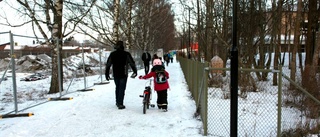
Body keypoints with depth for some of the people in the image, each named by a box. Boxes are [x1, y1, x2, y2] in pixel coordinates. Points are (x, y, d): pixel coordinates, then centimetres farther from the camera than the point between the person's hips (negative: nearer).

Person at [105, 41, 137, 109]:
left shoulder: (112, 54, 3)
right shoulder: (126, 54, -8)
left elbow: (108, 65, 6)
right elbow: (132, 63, -4)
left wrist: (107, 74, 14)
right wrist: (135, 71, 9)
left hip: (115, 75, 4)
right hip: (123, 75, -4)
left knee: (117, 88, 20)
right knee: (122, 89, 0)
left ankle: (117, 102, 30)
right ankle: (120, 104, -2)